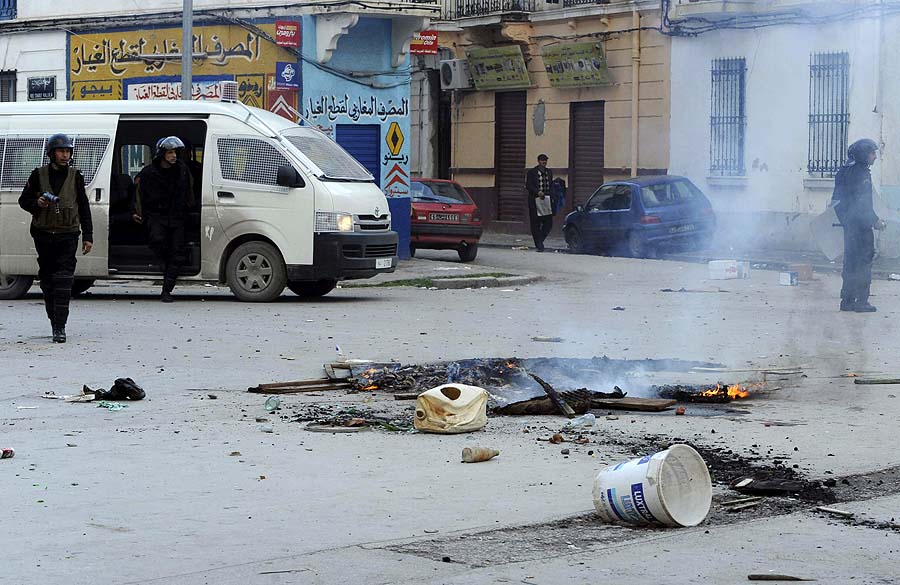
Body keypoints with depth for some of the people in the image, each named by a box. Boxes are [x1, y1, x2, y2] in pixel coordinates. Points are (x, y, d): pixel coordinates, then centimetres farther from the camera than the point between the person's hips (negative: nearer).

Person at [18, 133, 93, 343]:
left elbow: (83, 207, 10)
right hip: (44, 235, 2)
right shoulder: (39, 175, 4)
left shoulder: (75, 176, 5)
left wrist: (88, 236, 6)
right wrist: (37, 204, -13)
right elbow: (23, 200, 10)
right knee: (47, 280, 8)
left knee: (63, 282, -12)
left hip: (67, 235, -2)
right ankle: (55, 322, 22)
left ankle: (60, 327, -16)